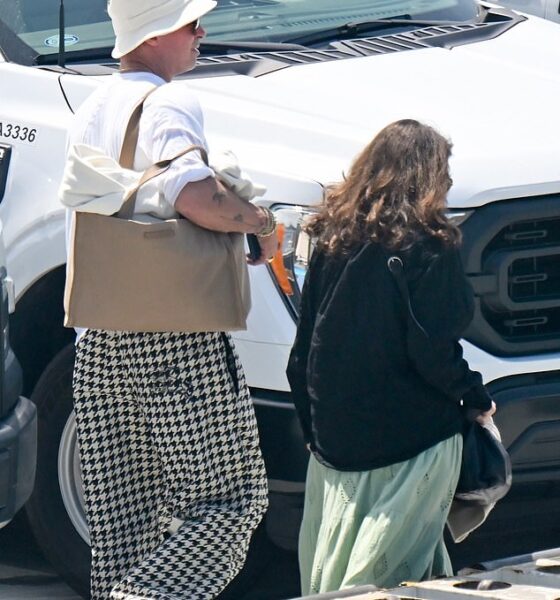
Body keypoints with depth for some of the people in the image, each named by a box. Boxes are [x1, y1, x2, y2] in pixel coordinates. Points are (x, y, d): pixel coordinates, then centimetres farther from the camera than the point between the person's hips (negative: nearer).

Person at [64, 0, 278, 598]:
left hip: (99, 341, 8)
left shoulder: (90, 111, 17)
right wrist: (259, 221, -10)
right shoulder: (169, 105, -12)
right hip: (178, 343, -8)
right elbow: (192, 195, -28)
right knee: (228, 501, -2)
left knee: (123, 516, 12)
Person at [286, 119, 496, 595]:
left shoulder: (333, 240, 6)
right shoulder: (429, 248, -12)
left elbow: (303, 352, 10)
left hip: (333, 443, 6)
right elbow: (433, 353, -14)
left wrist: (312, 423, 20)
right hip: (414, 444, -6)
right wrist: (476, 398, 3)